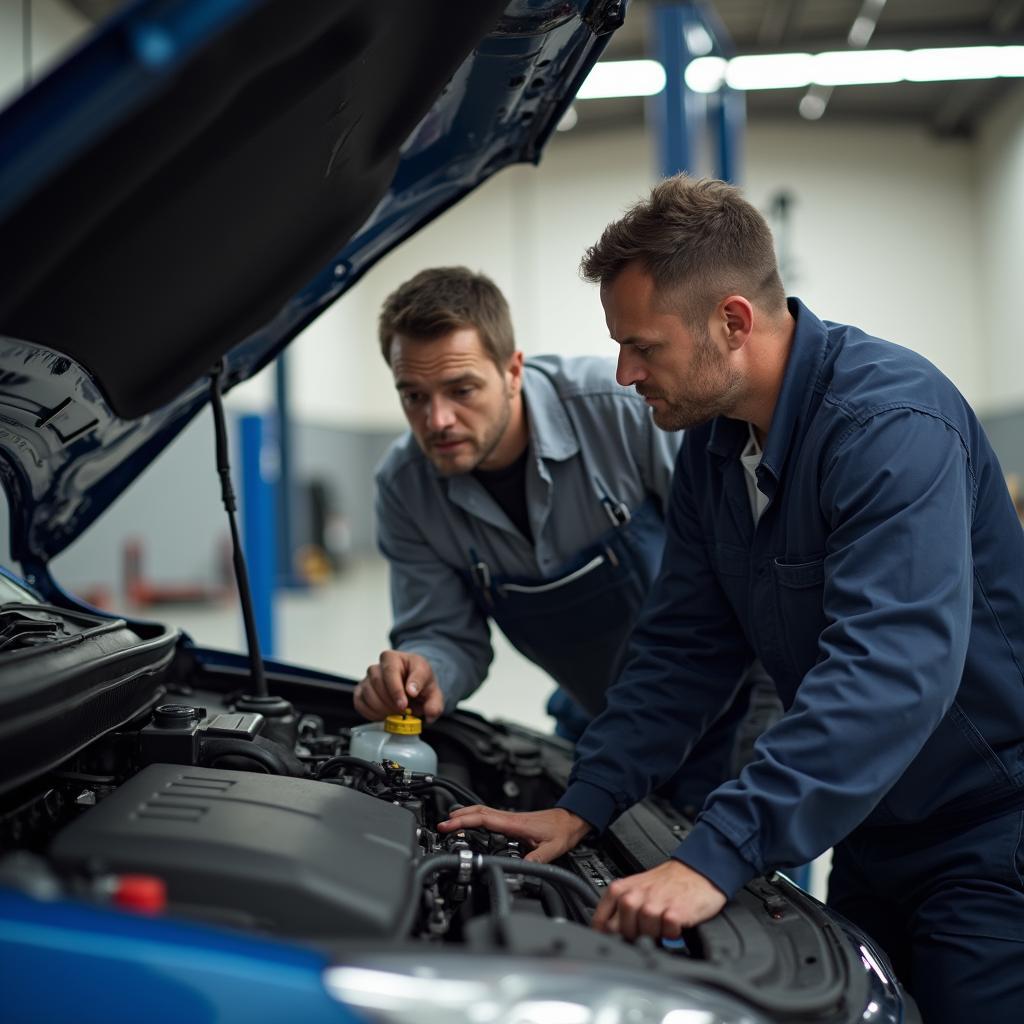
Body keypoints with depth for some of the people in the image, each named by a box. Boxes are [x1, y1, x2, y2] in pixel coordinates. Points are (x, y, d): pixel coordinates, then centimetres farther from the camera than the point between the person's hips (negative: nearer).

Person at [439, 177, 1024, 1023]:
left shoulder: (893, 420, -26)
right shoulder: (713, 447, 2)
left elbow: (890, 672, -36)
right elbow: (683, 650, 5)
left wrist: (715, 860, -40)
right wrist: (580, 808, -4)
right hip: (873, 838, 8)